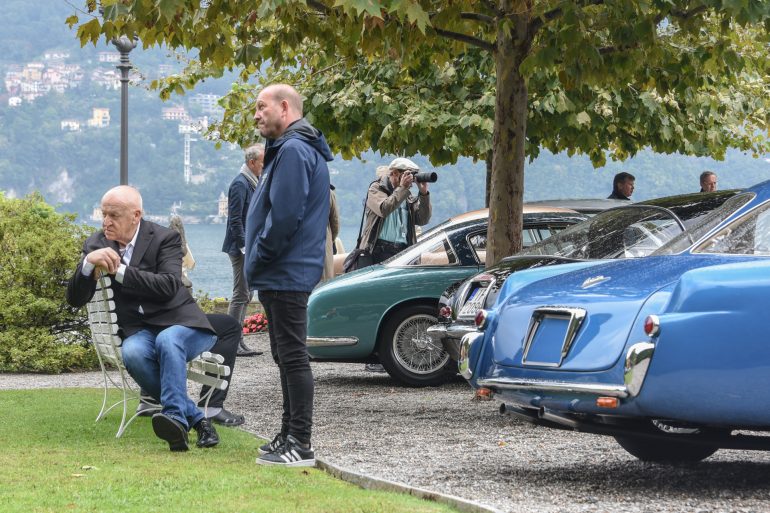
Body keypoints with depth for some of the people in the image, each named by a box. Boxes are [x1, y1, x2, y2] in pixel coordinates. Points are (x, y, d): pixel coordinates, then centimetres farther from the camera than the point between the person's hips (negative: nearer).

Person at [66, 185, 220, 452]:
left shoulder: (165, 238, -2)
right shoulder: (96, 245, 8)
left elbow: (169, 285, -18)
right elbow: (75, 299, 3)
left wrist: (119, 270, -20)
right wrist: (88, 263, -16)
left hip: (179, 324, -3)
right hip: (139, 331, 3)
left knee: (167, 340, -37)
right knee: (132, 353, -32)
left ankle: (175, 416, -44)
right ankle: (196, 419, -25)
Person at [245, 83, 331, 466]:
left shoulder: (294, 151, -16)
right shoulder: (287, 149, 20)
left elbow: (285, 216, -24)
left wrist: (257, 261, -14)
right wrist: (257, 265, 15)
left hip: (286, 276, -11)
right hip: (282, 276, 11)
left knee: (293, 357, -9)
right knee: (286, 356, 15)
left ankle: (300, 445, -9)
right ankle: (290, 436, 22)